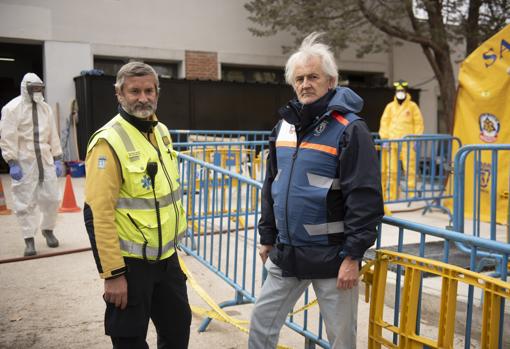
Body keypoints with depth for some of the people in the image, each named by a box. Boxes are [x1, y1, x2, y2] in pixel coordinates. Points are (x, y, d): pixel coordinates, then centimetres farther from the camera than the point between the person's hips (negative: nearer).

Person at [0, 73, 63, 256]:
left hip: (45, 160, 5)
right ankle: (29, 240, 11)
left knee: (51, 198, 8)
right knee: (25, 202, 2)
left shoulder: (46, 108, 9)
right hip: (24, 163, -4)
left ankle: (48, 230, 30)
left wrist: (58, 159, 8)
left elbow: (53, 135, 11)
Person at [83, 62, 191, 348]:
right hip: (130, 261, -7)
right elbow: (99, 213, -21)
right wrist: (112, 273, -20)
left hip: (166, 255, 7)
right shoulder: (109, 142, -18)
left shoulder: (162, 131, 7)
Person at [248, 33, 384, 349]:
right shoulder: (285, 125, 8)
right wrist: (267, 237, 17)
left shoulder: (349, 129, -13)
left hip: (332, 256, -6)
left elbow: (365, 197, -17)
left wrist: (353, 255, -17)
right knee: (262, 322, 13)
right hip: (286, 253, 6)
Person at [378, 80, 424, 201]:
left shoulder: (412, 106, 4)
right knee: (392, 169, 4)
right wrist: (384, 139, 1)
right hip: (392, 143, 3)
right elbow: (384, 123, 10)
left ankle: (411, 194, -1)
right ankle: (392, 195, 11)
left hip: (407, 143, -3)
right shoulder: (390, 106, 12)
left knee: (410, 168, -6)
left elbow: (418, 123, 3)